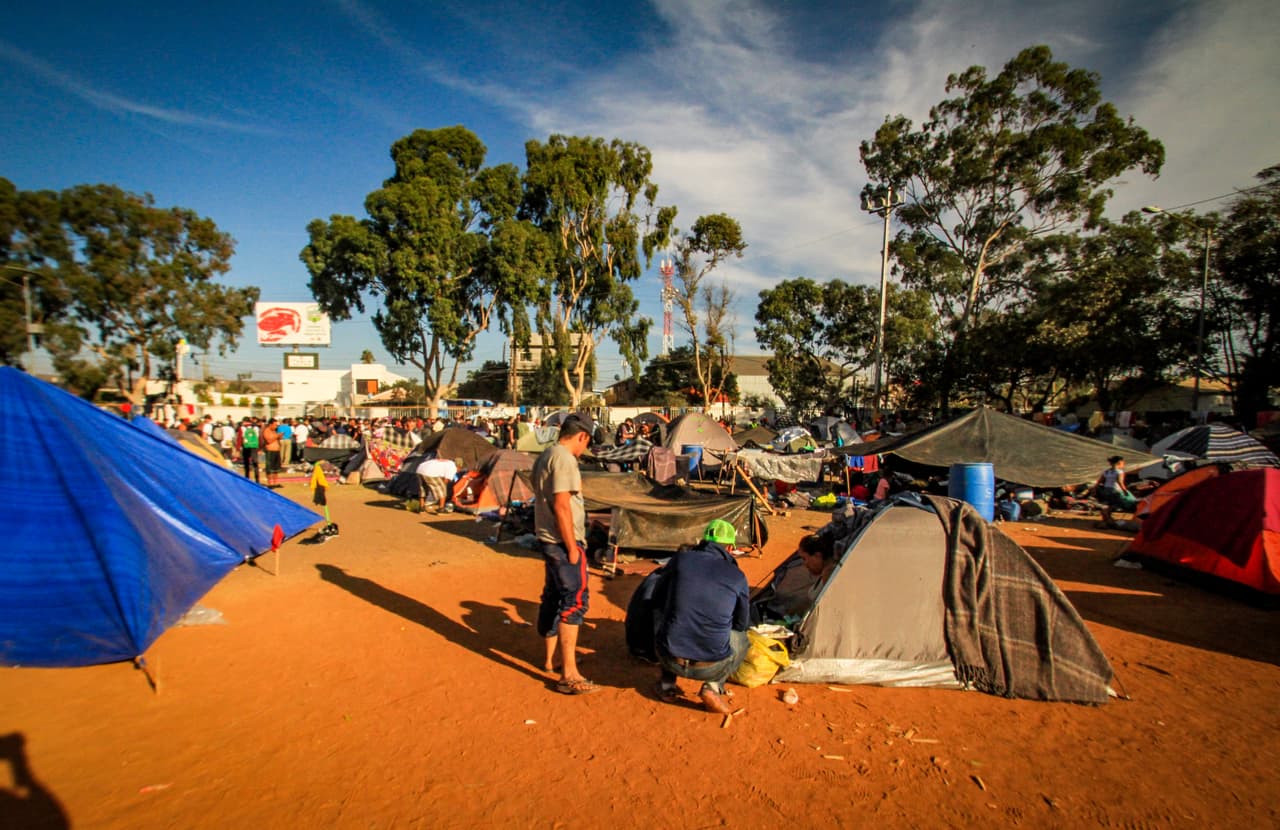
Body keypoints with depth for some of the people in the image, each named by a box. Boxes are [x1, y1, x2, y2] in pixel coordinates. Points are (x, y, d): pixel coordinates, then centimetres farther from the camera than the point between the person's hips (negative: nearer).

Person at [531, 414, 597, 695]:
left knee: (552, 597, 20)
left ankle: (549, 657, 34)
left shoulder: (544, 456, 14)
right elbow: (561, 505, -23)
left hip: (547, 539, 10)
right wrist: (572, 547, -19)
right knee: (574, 600, -8)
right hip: (564, 541, -10)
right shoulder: (564, 459, -17)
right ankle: (569, 675, -7)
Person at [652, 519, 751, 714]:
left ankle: (667, 684, 22)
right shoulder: (737, 576, -3)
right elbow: (742, 623, 12)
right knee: (741, 638, 29)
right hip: (712, 666, -1)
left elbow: (659, 600, 14)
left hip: (670, 659, 2)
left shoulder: (680, 559, -1)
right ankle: (713, 687, 8)